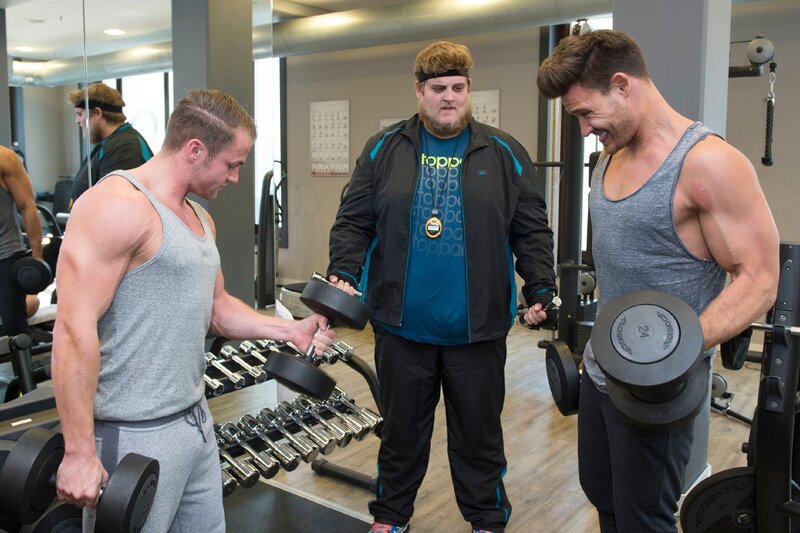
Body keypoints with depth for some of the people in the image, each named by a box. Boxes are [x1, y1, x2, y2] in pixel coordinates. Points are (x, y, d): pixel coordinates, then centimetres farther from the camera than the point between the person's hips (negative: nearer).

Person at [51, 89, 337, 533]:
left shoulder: (199, 217, 12)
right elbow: (75, 329, -22)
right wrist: (80, 452, -23)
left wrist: (290, 330, 8)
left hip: (196, 421, 9)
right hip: (136, 437, -9)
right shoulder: (117, 206, -17)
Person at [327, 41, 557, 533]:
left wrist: (541, 292, -4)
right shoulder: (385, 150, 4)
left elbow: (532, 232, 3)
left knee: (479, 430, 13)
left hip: (477, 326, 0)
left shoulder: (504, 154, 3)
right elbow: (354, 221, 3)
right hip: (402, 324, 1)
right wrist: (344, 274, -10)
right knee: (402, 428, 16)